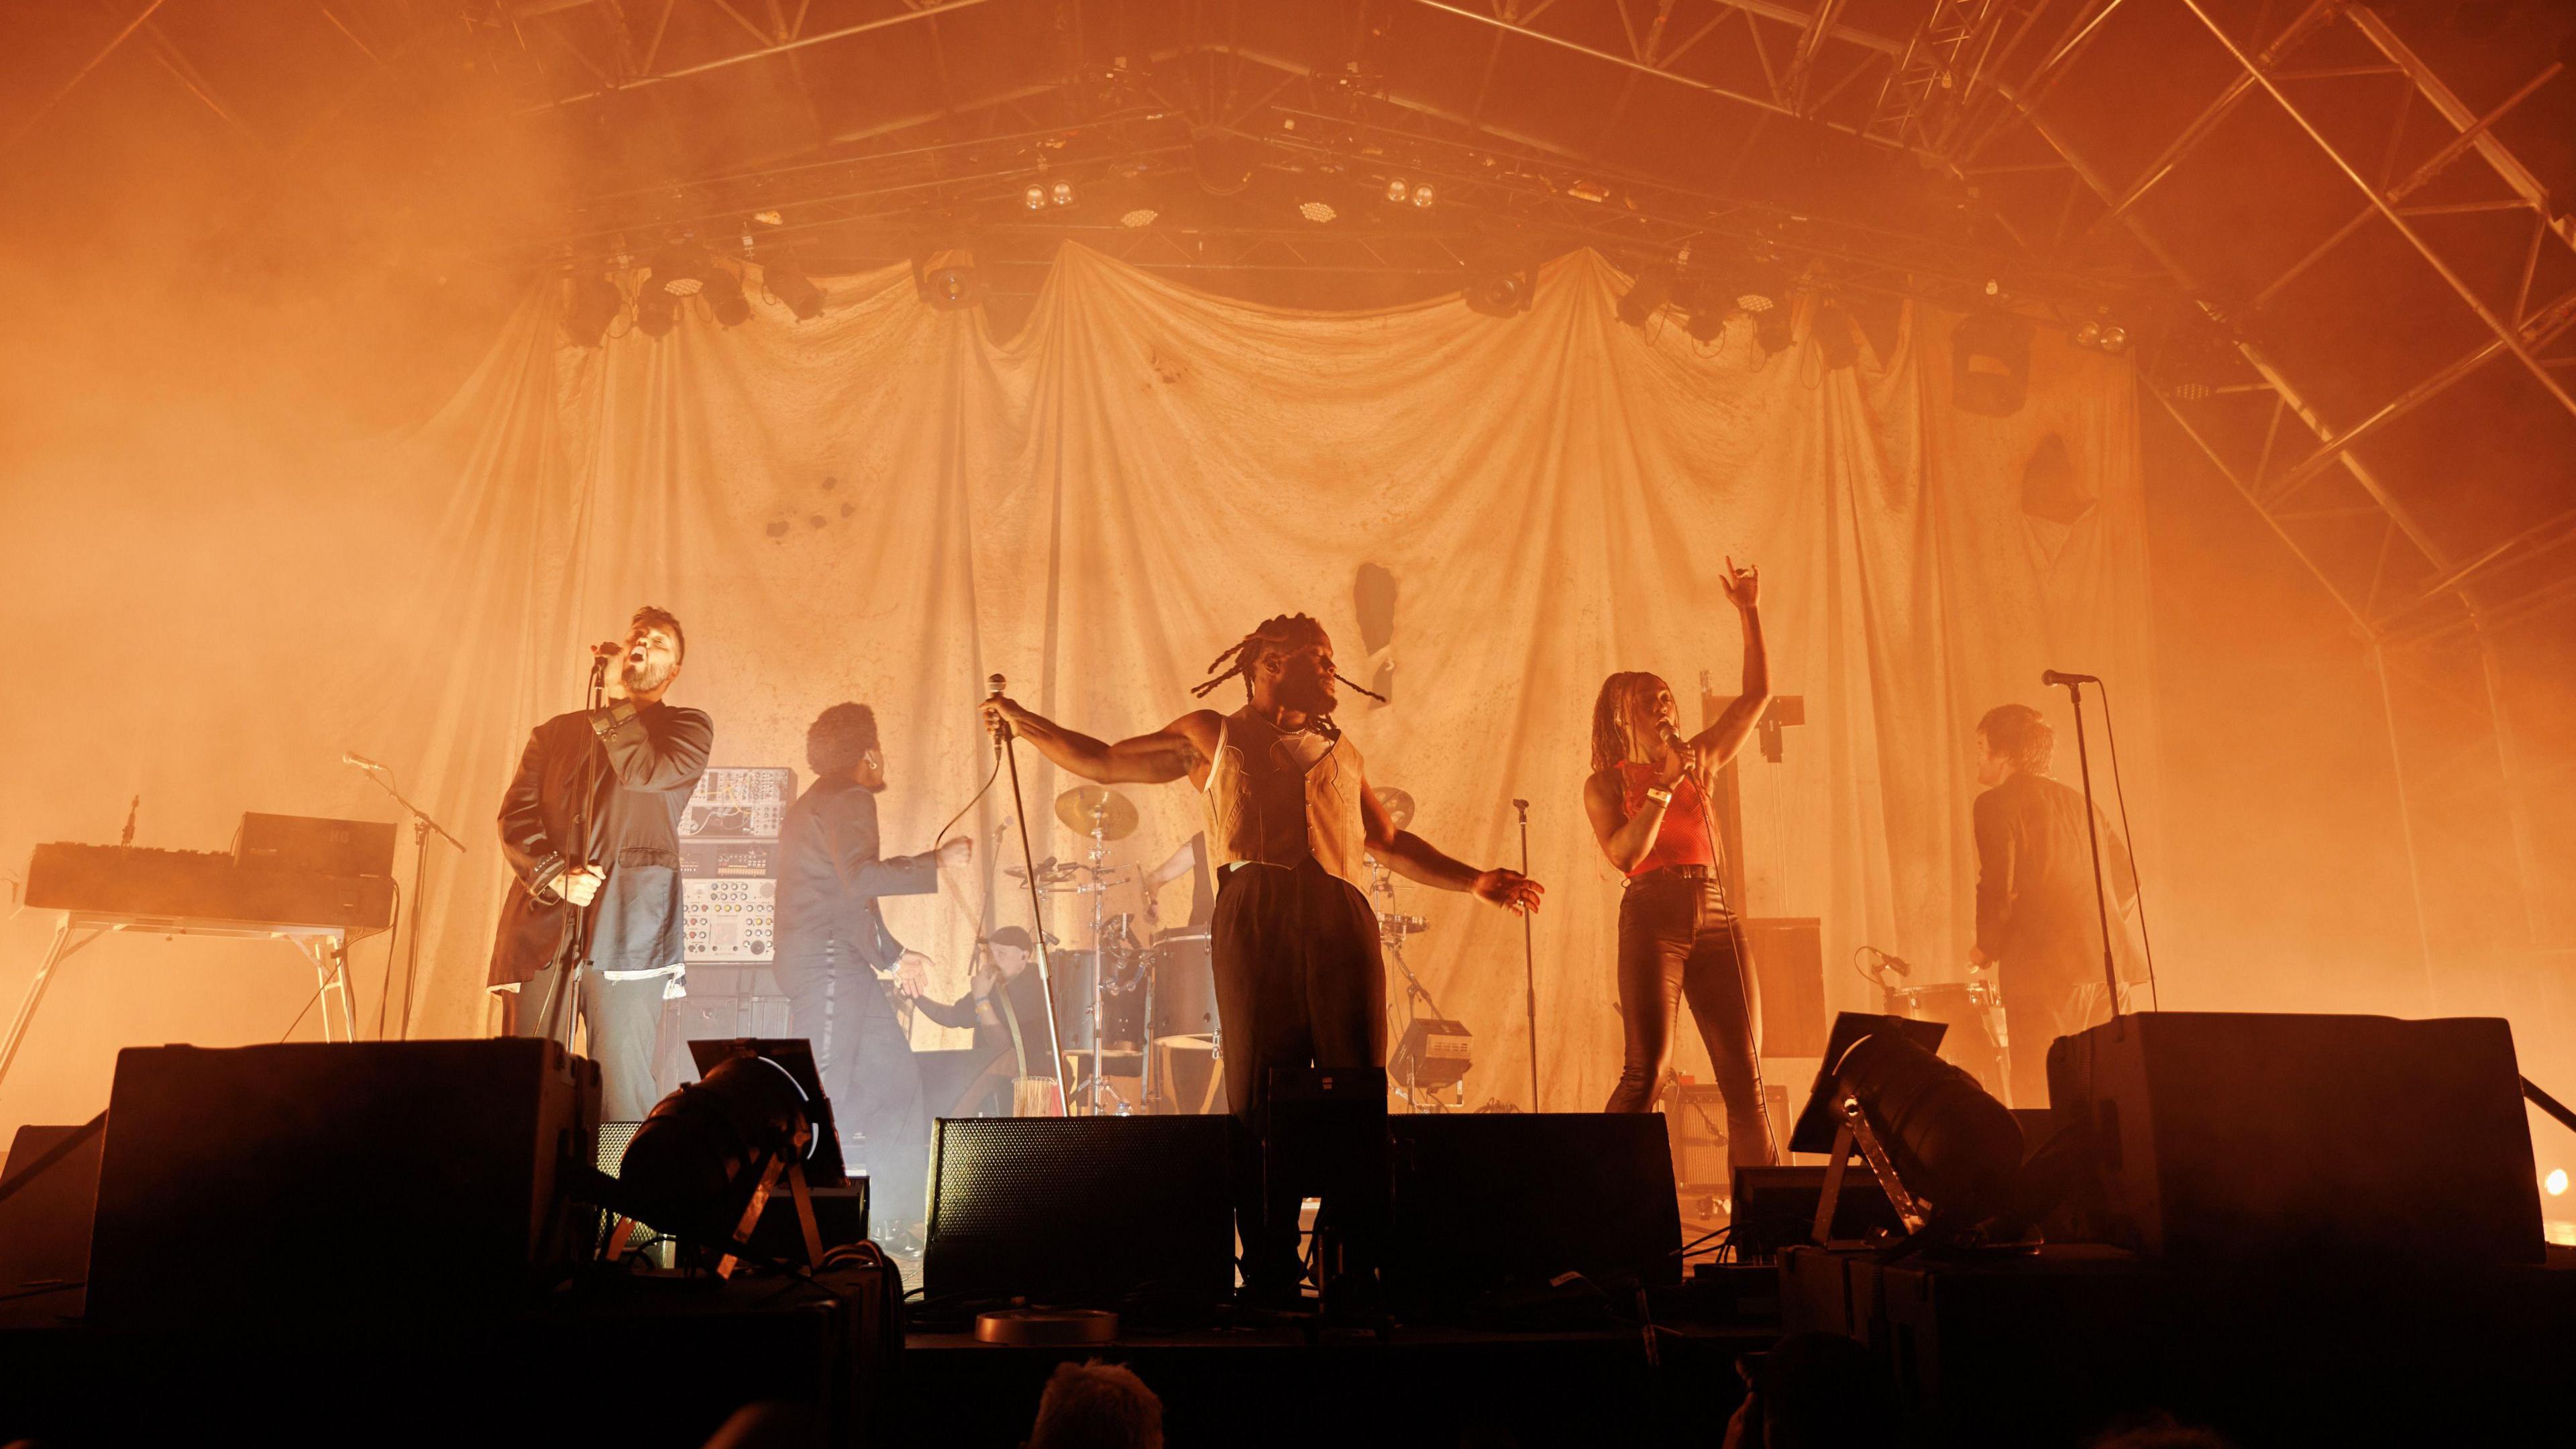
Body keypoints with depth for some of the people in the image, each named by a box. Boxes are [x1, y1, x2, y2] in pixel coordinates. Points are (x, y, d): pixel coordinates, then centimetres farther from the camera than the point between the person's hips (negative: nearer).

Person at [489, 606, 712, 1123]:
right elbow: (516, 816, 10)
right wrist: (554, 876, -7)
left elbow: (644, 771, -8)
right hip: (543, 923, 3)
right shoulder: (556, 732, 21)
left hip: (627, 924, -3)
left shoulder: (688, 728, 14)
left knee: (622, 1085, -7)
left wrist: (614, 704, 5)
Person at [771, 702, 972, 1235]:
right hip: (828, 964, -11)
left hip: (840, 964, 11)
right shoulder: (848, 798, -10)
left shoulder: (818, 802, 23)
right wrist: (936, 862, -19)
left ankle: (898, 1214, 13)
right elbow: (858, 878, -25)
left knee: (895, 1077, 9)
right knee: (823, 1092, -9)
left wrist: (891, 954, 33)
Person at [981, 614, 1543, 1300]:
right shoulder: (1210, 736, 19)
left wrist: (1474, 880, 20)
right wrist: (1018, 718, 19)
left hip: (1342, 921, 3)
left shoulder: (1341, 750, 29)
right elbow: (1101, 762, 23)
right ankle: (1269, 1282, 3)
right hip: (1254, 916, -3)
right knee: (1259, 1102, -4)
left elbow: (1393, 844, 29)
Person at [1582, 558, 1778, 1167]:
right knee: (1645, 1070, -10)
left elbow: (1757, 693, 17)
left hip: (1717, 916, 4)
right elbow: (1625, 854, -8)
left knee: (1745, 1075, 1)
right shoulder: (1605, 783, 8)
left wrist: (1750, 613, 12)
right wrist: (1663, 786, -8)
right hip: (1653, 915, -4)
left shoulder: (1699, 761, 19)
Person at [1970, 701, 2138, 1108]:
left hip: (2042, 971, -7)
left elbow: (1999, 888, -13)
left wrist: (1985, 950, 1)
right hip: (2104, 968, 7)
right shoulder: (2079, 802, 18)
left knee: (2038, 1100, -4)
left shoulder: (1996, 803, -3)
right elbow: (2127, 880, 20)